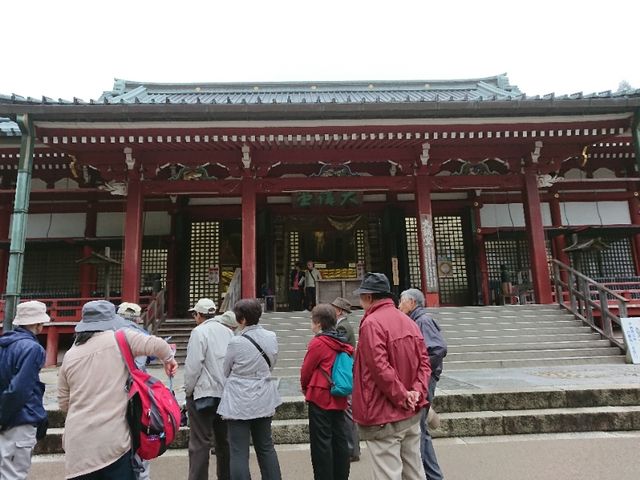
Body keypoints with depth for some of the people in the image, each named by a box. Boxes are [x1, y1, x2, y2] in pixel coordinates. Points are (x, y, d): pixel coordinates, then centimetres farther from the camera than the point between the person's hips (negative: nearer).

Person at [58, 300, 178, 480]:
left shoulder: (69, 355, 8)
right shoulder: (119, 338, -6)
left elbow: (63, 403, 15)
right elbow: (157, 345, -12)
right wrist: (169, 359, 8)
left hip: (77, 443, 5)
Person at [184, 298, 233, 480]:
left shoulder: (199, 332, -11)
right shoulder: (228, 331, 6)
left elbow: (193, 366, -15)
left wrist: (188, 390, -2)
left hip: (204, 393, -6)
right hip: (226, 393, 6)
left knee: (200, 442, 2)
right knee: (224, 439, 16)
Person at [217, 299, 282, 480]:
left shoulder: (236, 342, -17)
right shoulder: (272, 337, -5)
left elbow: (225, 372, -1)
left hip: (239, 403, -5)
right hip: (264, 401, 5)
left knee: (239, 453, 6)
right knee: (266, 447, 19)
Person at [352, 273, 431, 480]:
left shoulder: (371, 323, -17)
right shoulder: (408, 321, 8)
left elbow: (380, 368, -23)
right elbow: (424, 362, 6)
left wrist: (402, 397, -14)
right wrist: (417, 392, -3)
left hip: (384, 417, -8)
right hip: (412, 413, 8)